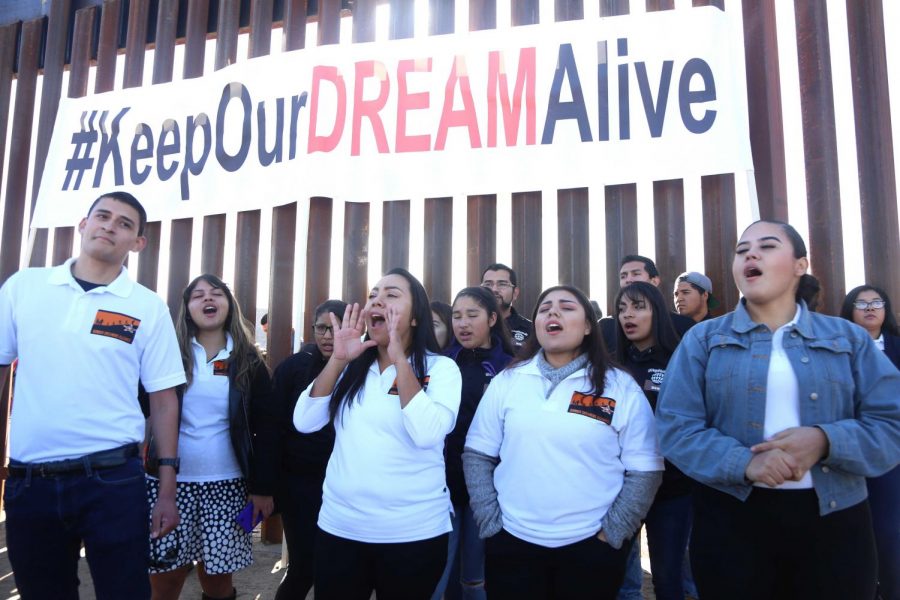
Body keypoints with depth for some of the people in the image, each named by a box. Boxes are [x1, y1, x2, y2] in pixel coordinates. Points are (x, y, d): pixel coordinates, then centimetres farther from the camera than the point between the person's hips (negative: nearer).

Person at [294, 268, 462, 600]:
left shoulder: (441, 367, -8)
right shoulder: (352, 367, 5)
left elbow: (427, 434, -23)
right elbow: (304, 422, -4)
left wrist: (399, 359, -21)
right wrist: (338, 359, -12)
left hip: (414, 532, -3)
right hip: (339, 526, 3)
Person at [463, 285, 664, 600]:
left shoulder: (621, 387, -4)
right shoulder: (506, 381, -1)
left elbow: (645, 470, -2)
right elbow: (477, 454, 2)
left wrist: (612, 533, -6)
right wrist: (489, 521, -3)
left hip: (591, 546, 0)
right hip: (512, 541, 1)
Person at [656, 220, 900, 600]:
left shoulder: (848, 339, 6)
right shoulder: (703, 339, 1)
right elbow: (675, 427, -7)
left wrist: (825, 441, -18)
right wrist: (745, 462, -22)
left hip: (834, 518, 2)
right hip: (731, 519, -1)